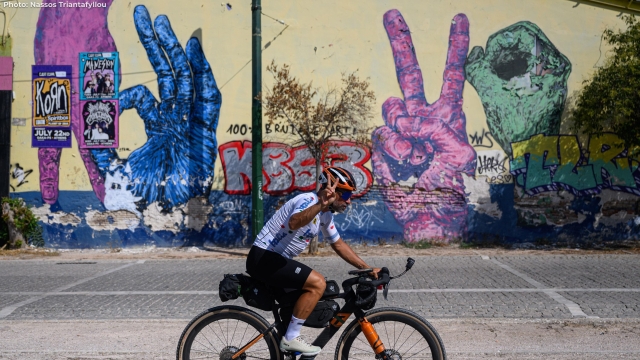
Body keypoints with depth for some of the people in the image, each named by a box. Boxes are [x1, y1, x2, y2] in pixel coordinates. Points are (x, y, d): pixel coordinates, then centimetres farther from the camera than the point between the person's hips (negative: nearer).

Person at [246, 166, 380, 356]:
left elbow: (339, 244, 21)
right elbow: (294, 223, -42)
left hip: (274, 259, 10)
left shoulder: (326, 215, 10)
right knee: (317, 283, -19)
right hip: (263, 258, -10)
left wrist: (367, 268, 16)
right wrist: (320, 204, -56)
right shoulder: (308, 201, -20)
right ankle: (290, 339, -11)